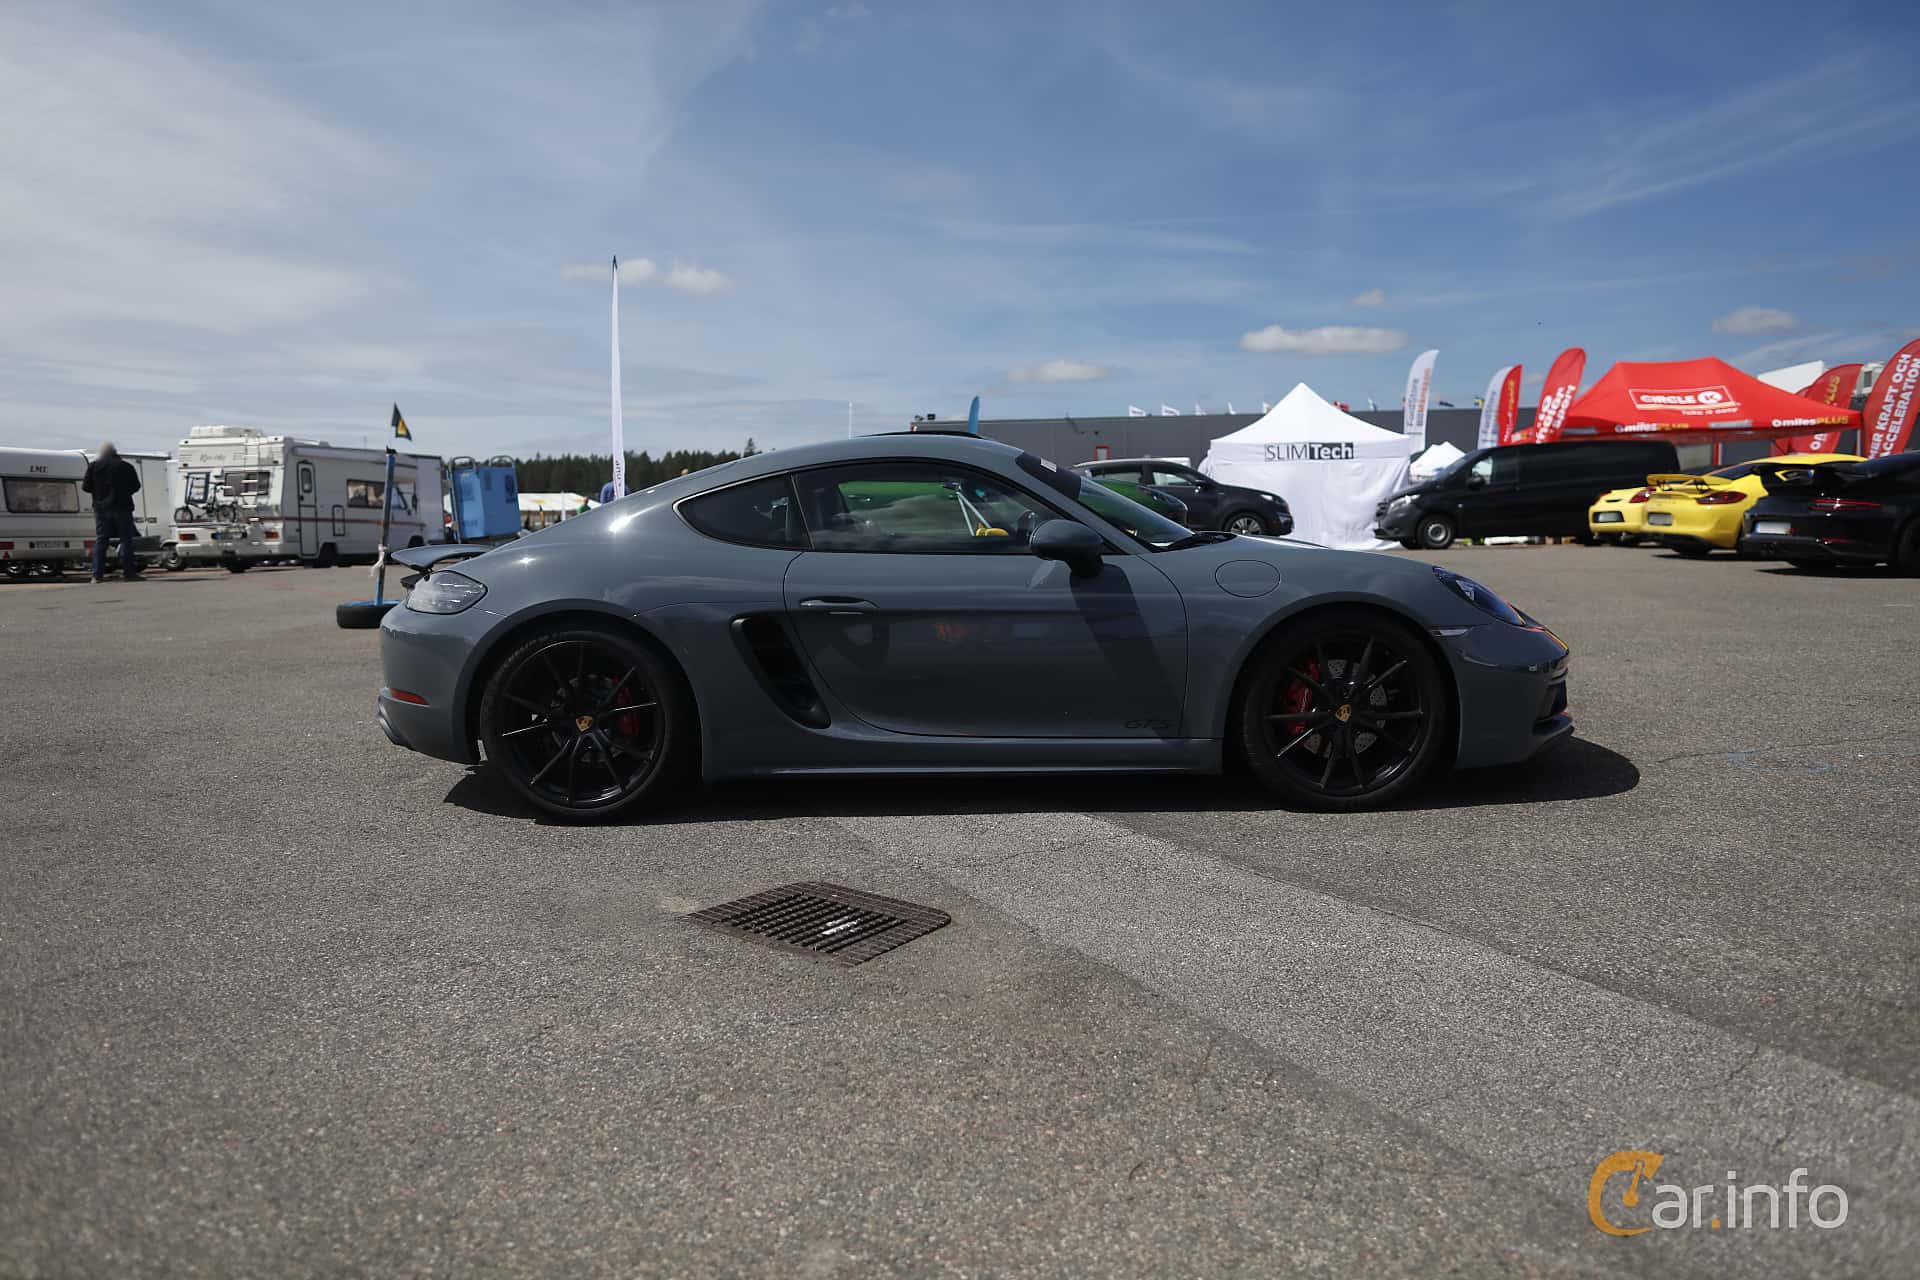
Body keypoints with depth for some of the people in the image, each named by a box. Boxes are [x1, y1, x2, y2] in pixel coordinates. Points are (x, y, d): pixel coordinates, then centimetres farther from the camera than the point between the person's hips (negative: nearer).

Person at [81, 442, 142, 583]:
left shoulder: (93, 466, 2)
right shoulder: (126, 466, -1)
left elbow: (86, 486, 1)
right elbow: (136, 486, 4)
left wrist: (99, 490, 20)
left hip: (101, 507, 2)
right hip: (122, 506, -2)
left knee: (100, 540, 5)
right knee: (126, 539, 0)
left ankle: (97, 574, 1)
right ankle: (128, 572, -5)